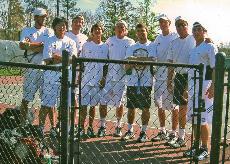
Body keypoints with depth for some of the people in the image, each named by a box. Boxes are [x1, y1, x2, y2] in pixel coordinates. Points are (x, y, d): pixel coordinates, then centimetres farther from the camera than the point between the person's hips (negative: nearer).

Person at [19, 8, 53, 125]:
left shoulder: (49, 32, 11)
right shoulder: (27, 31, 11)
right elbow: (21, 46, -6)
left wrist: (30, 45, -6)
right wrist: (41, 44, -8)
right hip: (31, 68, 0)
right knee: (26, 98, 1)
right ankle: (23, 122, 11)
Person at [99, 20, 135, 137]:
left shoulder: (130, 42, 5)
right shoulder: (109, 40, 11)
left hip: (122, 76, -2)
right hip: (108, 75, 2)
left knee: (119, 102, 6)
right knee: (103, 101, -2)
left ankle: (118, 126, 21)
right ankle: (102, 126, 9)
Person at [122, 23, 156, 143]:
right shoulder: (131, 48, 15)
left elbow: (151, 60, -15)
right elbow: (127, 66, 5)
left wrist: (135, 59, -15)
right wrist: (141, 60, -13)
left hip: (146, 82, -3)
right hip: (132, 82, 4)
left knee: (145, 108, 1)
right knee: (131, 108, 8)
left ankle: (144, 132, 12)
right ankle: (130, 131, 20)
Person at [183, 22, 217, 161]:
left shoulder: (210, 47, -5)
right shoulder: (193, 50, 19)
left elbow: (215, 68, -13)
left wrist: (212, 86, -23)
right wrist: (187, 87, 21)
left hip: (205, 85, -8)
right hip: (192, 85, 8)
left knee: (203, 119, -6)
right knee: (194, 118, 11)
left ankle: (205, 149, 3)